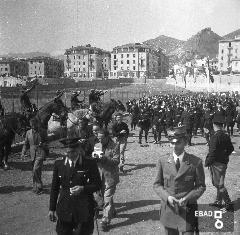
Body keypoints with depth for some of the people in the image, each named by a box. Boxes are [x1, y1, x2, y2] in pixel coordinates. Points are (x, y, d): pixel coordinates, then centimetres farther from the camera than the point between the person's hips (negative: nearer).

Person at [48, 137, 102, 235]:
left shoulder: (89, 163, -8)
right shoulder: (58, 164, 1)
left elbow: (97, 184, -2)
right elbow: (54, 188, 7)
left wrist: (83, 189, -20)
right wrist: (52, 209, 8)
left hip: (84, 209, -2)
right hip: (64, 209, 2)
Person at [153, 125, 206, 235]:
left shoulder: (196, 162, -6)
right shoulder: (163, 161, -1)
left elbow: (201, 186, 0)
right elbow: (157, 184, 4)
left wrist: (187, 198, -16)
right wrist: (167, 197, -14)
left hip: (187, 209, -2)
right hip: (168, 208, 2)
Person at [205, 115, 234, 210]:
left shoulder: (215, 137, -21)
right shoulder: (226, 135, 4)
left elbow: (212, 152, -23)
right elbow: (231, 148, 15)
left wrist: (207, 163, -12)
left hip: (216, 163, -8)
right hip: (224, 162, 8)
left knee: (219, 184, 2)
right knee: (220, 183, 17)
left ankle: (228, 203, 7)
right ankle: (218, 201, 28)